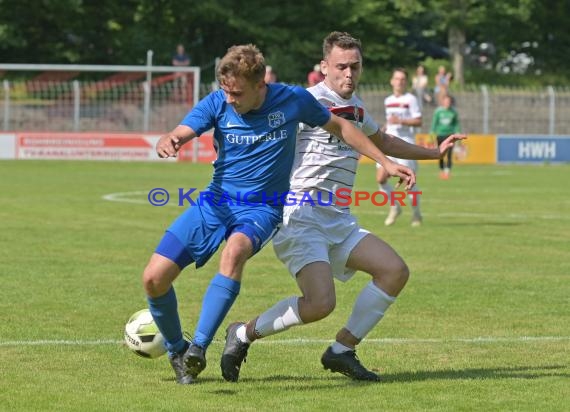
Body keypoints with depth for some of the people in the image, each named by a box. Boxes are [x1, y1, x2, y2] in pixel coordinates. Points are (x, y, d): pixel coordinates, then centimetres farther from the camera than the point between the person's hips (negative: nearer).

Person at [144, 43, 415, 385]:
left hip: (262, 207, -2)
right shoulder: (216, 103, -7)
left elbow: (339, 127, 9)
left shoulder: (293, 100, -7)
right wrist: (166, 142, -46)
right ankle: (177, 350, 18)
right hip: (215, 202, 2)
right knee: (154, 277, -9)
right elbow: (179, 135, -20)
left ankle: (199, 348, -35)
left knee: (236, 249, -38)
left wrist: (386, 162, 9)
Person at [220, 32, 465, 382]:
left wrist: (435, 153, 42)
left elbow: (382, 141, 37)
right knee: (320, 304, -25)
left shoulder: (356, 108, 17)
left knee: (395, 271, -3)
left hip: (339, 221, 9)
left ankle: (342, 351, 6)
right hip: (301, 218, -9)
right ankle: (244, 334, -2)